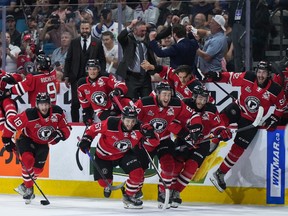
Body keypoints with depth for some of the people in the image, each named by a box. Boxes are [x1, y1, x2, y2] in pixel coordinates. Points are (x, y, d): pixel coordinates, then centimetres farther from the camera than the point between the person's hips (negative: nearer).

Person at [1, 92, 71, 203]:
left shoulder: (57, 112, -20)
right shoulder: (29, 115, -31)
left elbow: (66, 129, -11)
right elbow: (11, 123, -22)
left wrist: (59, 134, -32)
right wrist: (7, 139, -17)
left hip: (42, 144, 4)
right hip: (26, 139, -4)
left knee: (38, 168, 1)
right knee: (28, 160, -27)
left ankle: (26, 186, 27)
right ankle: (28, 187, -10)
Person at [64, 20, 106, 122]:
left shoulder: (97, 43, 6)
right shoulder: (74, 42, 9)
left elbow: (102, 60, 6)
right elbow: (68, 60, 9)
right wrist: (66, 76, 3)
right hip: (76, 78, 1)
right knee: (75, 103, -2)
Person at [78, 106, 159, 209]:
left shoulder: (138, 128, -23)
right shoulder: (111, 124, -32)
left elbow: (155, 141, -20)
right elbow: (94, 128, -16)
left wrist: (150, 134, -40)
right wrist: (86, 139, -22)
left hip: (124, 154, 2)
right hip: (104, 155, -2)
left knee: (137, 172, -17)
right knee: (104, 182, -6)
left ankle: (129, 196, 8)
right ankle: (108, 185, 36)